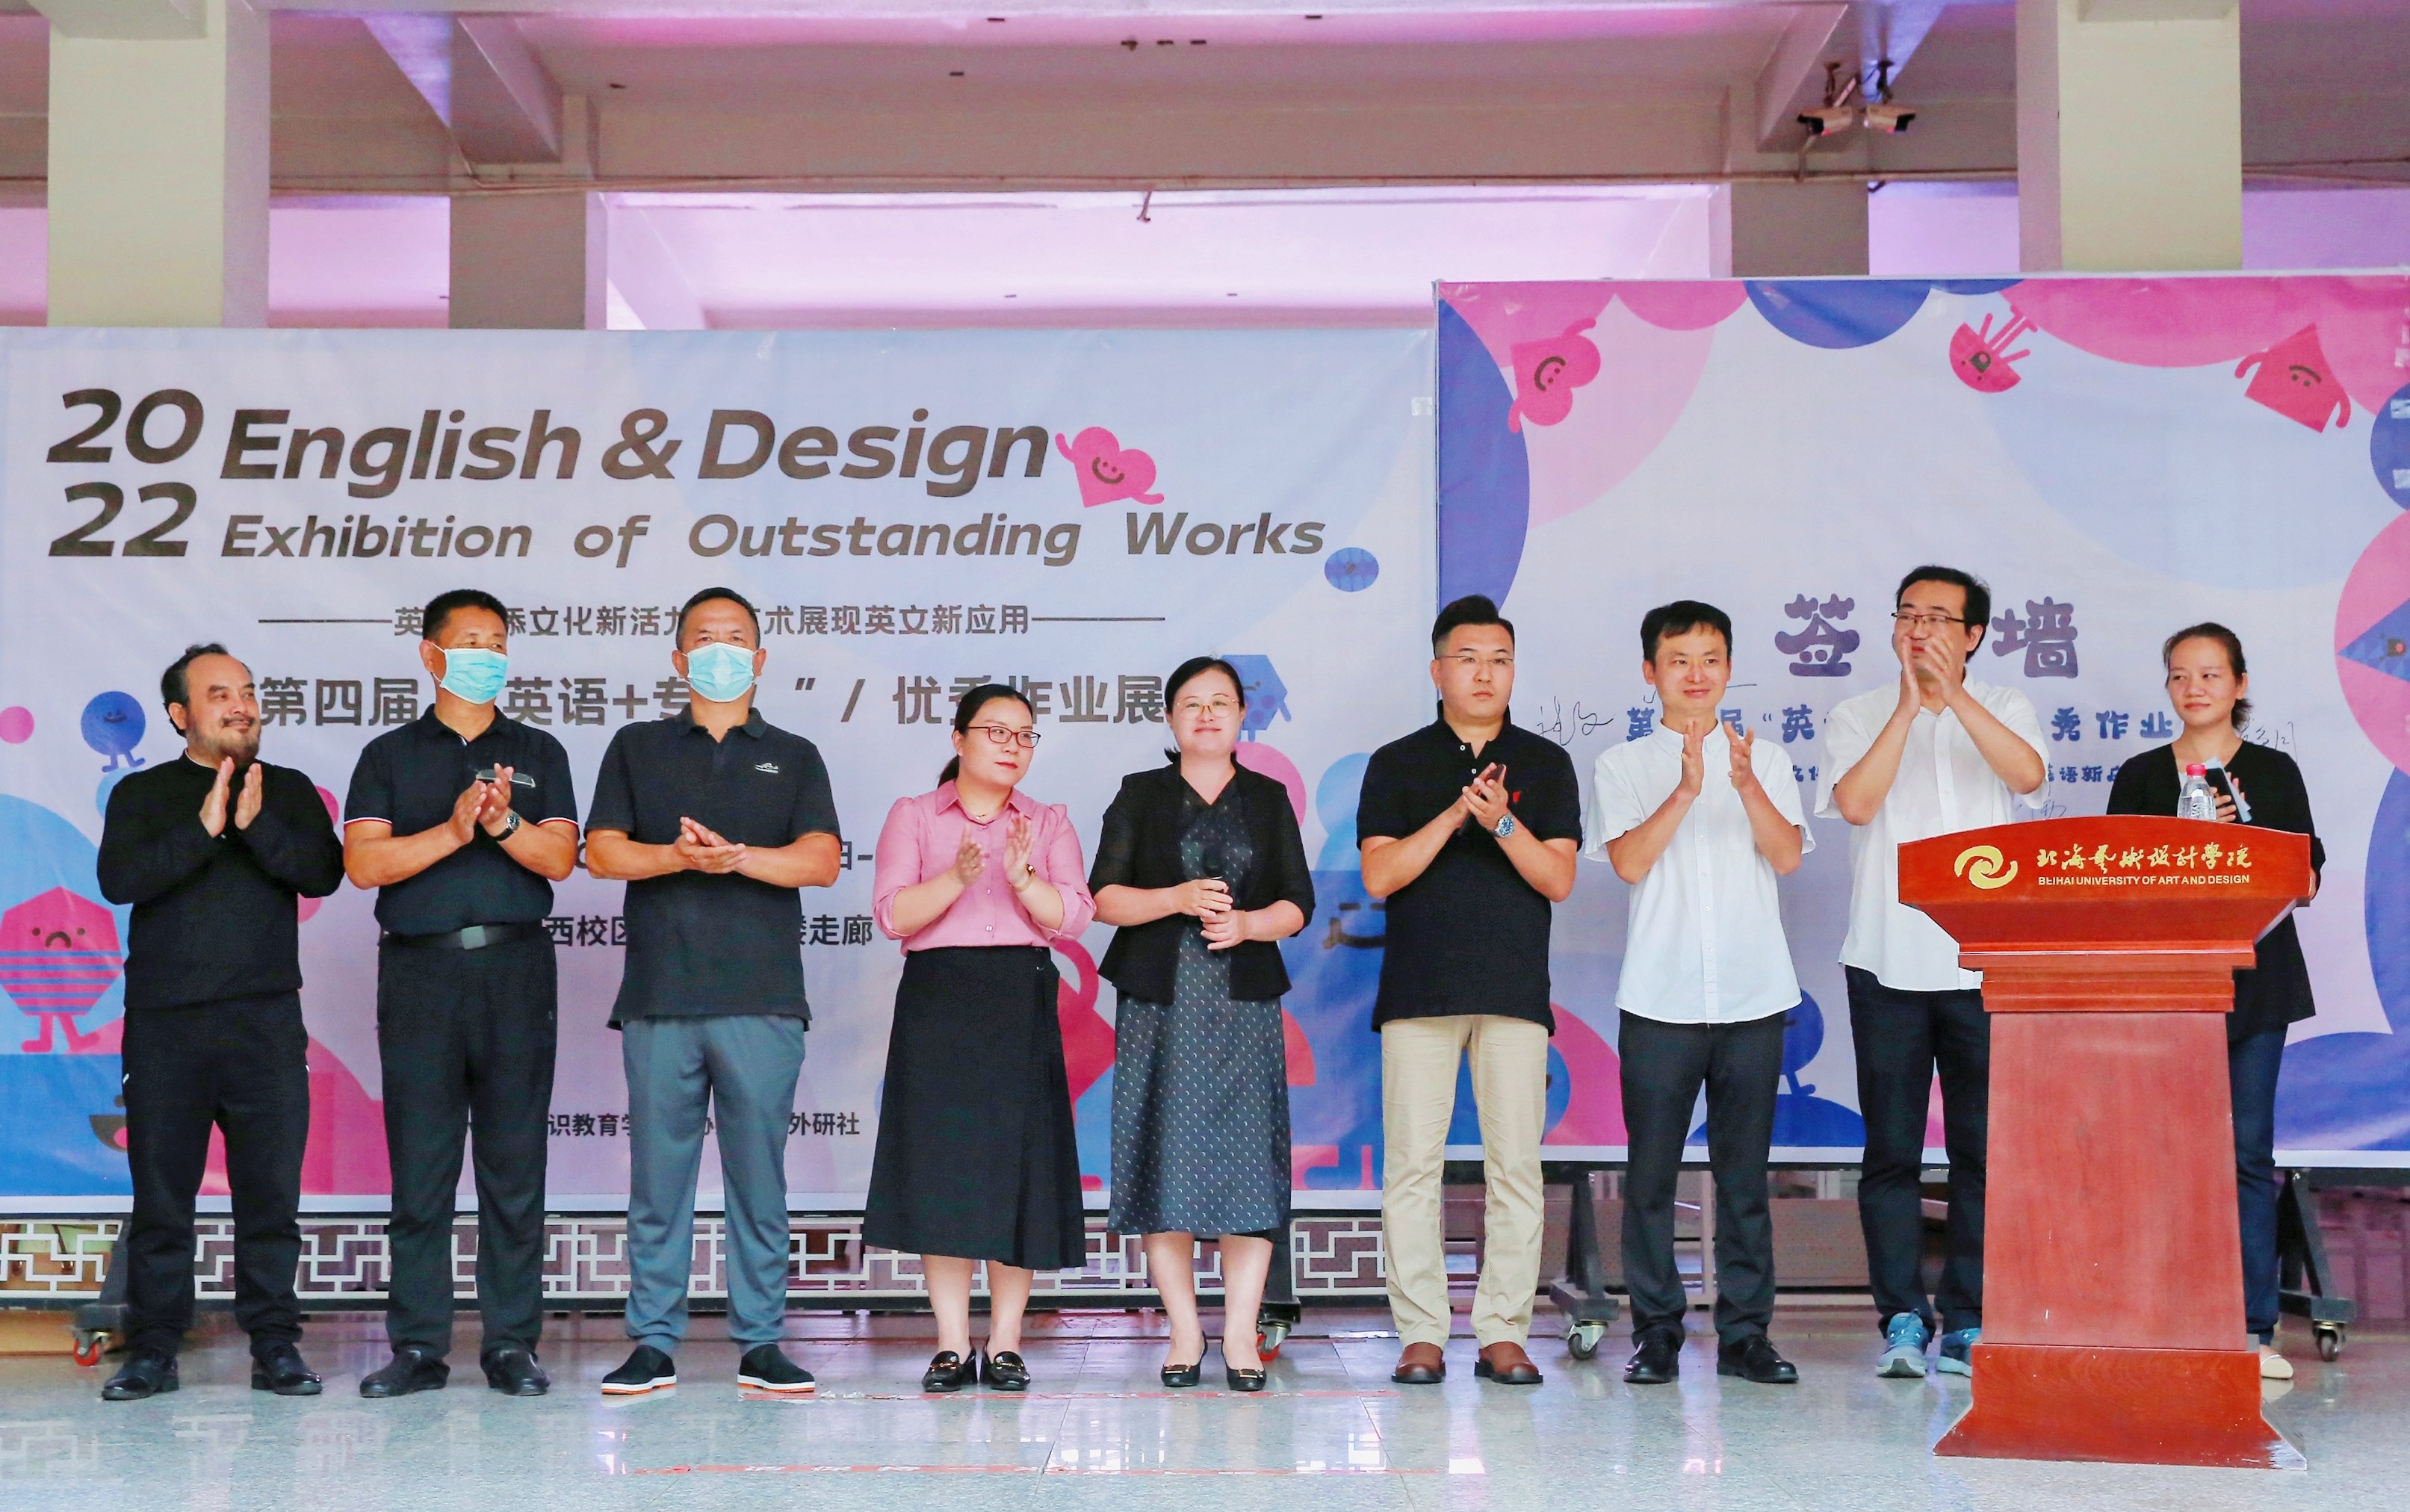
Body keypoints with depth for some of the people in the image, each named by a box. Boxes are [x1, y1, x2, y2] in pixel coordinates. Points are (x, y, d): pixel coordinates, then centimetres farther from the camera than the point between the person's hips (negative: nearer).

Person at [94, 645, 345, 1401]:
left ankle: (275, 1347, 6)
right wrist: (204, 829, -14)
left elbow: (324, 871, -3)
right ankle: (153, 1351, 9)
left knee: (271, 1191, -1)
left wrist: (257, 826, -15)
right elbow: (118, 879, -7)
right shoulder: (142, 794, 10)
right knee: (160, 1193, 1)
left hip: (266, 1024, 1)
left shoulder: (289, 791, 13)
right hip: (164, 1025, 0)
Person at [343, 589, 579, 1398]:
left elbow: (560, 857, 3)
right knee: (419, 1168, -1)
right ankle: (418, 1346, 6)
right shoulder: (390, 756, 12)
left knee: (515, 1167, 0)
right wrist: (454, 830, -13)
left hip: (517, 970, 1)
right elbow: (363, 862, -2)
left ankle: (512, 1345, 5)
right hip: (419, 969, 0)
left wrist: (504, 822, -15)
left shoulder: (538, 753, 15)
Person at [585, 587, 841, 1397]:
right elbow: (601, 851, 4)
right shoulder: (638, 748, 16)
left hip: (762, 997, 0)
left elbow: (822, 860, 1)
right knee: (657, 1174, 0)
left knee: (759, 1174, 0)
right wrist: (679, 857, -14)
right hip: (659, 996, 0)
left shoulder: (794, 758, 15)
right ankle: (654, 1343, 6)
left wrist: (737, 855, -15)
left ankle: (760, 1343, 7)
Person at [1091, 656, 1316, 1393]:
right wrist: (1177, 899, -13)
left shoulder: (1269, 799, 13)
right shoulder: (1141, 795, 9)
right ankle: (1184, 1333, 6)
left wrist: (1248, 923, -11)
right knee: (1167, 1161, -3)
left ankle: (1239, 1334, 1)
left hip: (1245, 1001, 1)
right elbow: (1105, 897, 2)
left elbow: (1298, 904, 8)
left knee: (1246, 1159, -5)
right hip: (1160, 1002, -1)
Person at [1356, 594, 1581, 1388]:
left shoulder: (1545, 764, 11)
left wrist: (1502, 821, -13)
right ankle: (1421, 1334, 3)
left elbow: (1559, 879, 2)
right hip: (1419, 989, -1)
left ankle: (1504, 1333, 5)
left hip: (1515, 989, 1)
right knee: (1412, 1164, -3)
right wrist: (1454, 815, -13)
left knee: (1515, 1164, -1)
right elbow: (1379, 874, -2)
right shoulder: (1398, 765, 9)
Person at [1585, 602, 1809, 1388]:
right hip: (1660, 995, -1)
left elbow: (1787, 856, -3)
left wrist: (1746, 785, -18)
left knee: (1744, 1170, 4)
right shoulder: (1623, 765, 7)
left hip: (1752, 996, 1)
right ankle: (1656, 1332, 8)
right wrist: (1687, 788, -20)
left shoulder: (1766, 762, 11)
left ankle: (1745, 1332, 10)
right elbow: (1629, 861, -7)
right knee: (1652, 1170, 0)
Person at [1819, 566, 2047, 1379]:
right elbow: (1855, 803, -10)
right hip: (1888, 961, 0)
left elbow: (2028, 776, -12)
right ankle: (1902, 1319, 5)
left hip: (1984, 963, 0)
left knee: (1983, 1149, 2)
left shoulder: (2005, 709, 9)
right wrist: (1909, 705, -12)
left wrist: (1955, 697, -20)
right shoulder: (1858, 716, 8)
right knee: (1892, 1151, 0)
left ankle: (1967, 1323, 8)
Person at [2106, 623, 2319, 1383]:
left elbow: (2307, 878, 7)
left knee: (2247, 1151, -3)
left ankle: (2252, 1328, 0)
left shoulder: (2273, 771, 9)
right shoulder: (2140, 776, 11)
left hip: (2253, 979, 0)